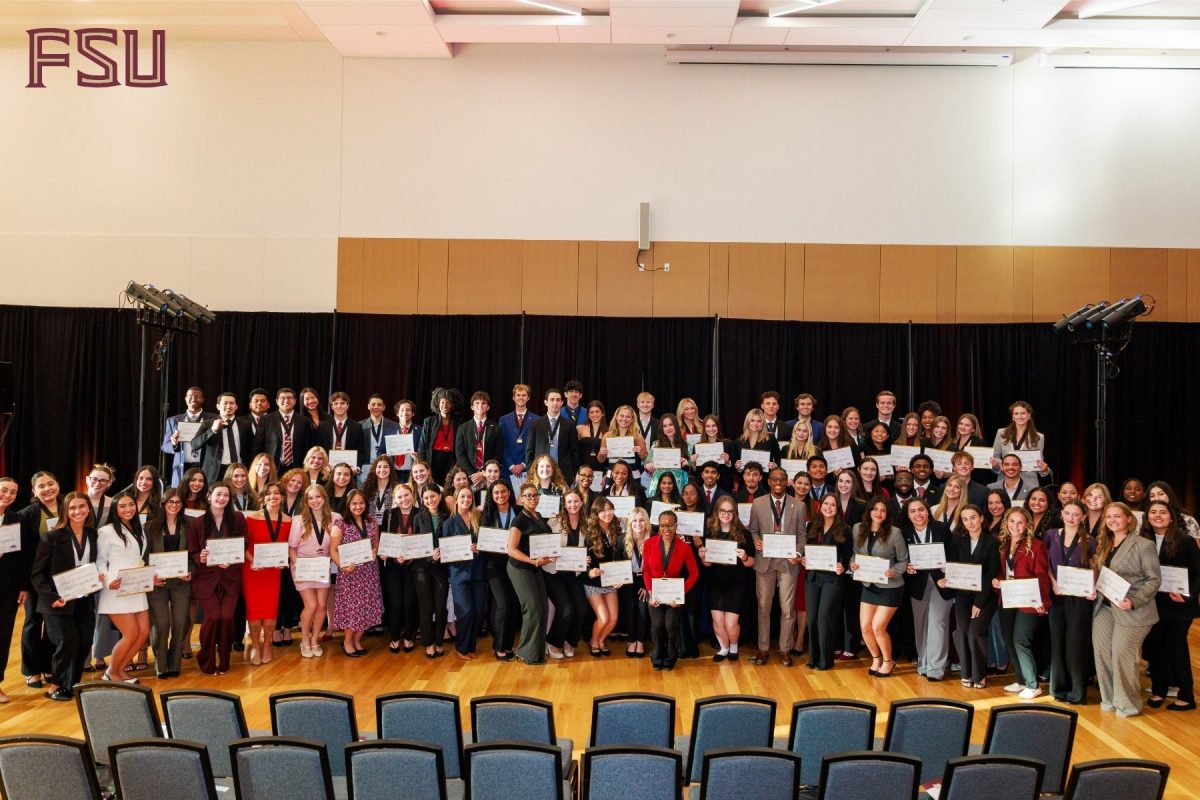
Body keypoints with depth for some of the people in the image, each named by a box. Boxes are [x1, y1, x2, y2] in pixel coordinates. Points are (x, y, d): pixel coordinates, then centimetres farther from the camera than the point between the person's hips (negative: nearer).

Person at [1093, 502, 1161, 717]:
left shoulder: (1143, 545, -8)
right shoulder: (1103, 545, 12)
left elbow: (1154, 579, -10)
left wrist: (1134, 601, -20)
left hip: (1131, 611, -6)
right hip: (1104, 608, 6)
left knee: (1122, 655, -5)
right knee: (1102, 653, 7)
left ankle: (1128, 705, 11)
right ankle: (1109, 699, 22)